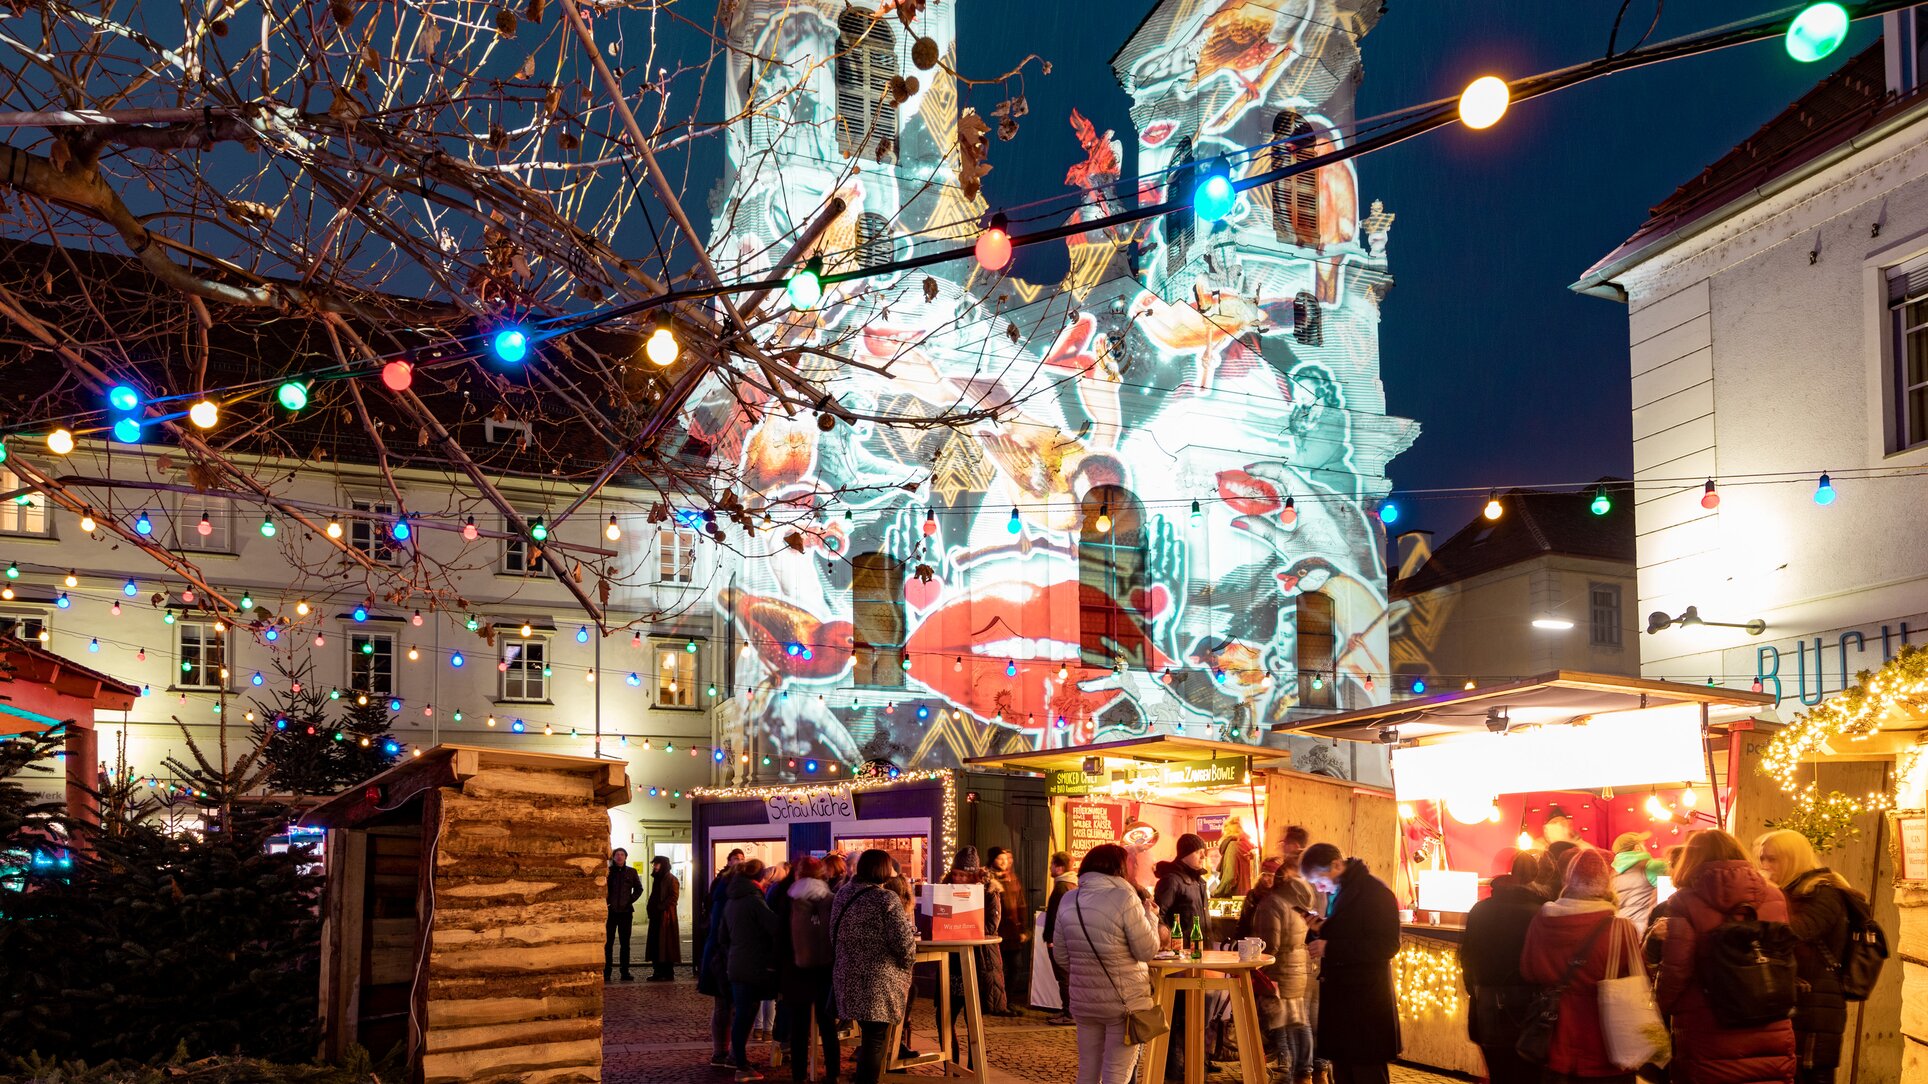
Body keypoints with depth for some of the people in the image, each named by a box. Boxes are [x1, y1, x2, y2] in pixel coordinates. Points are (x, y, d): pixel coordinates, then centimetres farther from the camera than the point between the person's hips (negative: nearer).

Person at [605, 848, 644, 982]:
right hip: (610, 911, -2)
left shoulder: (631, 872, 6)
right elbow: (601, 888, 3)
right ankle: (606, 972, 0)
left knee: (625, 943, 6)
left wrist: (631, 900, 1)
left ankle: (625, 972, 10)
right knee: (608, 942, -2)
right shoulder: (608, 871, 0)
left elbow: (639, 888, 13)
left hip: (626, 911, 2)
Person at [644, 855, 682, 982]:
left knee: (665, 944, -7)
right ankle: (658, 972, 13)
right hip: (656, 917, 9)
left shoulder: (671, 879, -8)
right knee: (655, 945, 8)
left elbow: (673, 897, -16)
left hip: (666, 917, -9)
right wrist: (650, 908, 11)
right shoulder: (657, 879, 20)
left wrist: (660, 908, -17)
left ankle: (667, 974, -4)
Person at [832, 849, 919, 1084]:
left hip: (848, 978, 8)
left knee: (868, 1037, 19)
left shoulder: (843, 894, 9)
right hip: (878, 983, -8)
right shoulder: (885, 899, -15)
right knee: (875, 1041, -1)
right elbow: (905, 943, -18)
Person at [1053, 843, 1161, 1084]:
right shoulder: (1123, 898, -14)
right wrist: (1150, 916, 5)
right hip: (1124, 1001, -5)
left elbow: (1061, 956, 9)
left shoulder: (1068, 900, 3)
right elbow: (1147, 951, -10)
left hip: (1084, 1001, 5)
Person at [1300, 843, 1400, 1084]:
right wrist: (1322, 930, 1)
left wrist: (1330, 948, -22)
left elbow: (1388, 946, -21)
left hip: (1365, 1001, -9)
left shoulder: (1374, 892, -14)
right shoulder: (1338, 892, 14)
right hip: (1339, 995, 9)